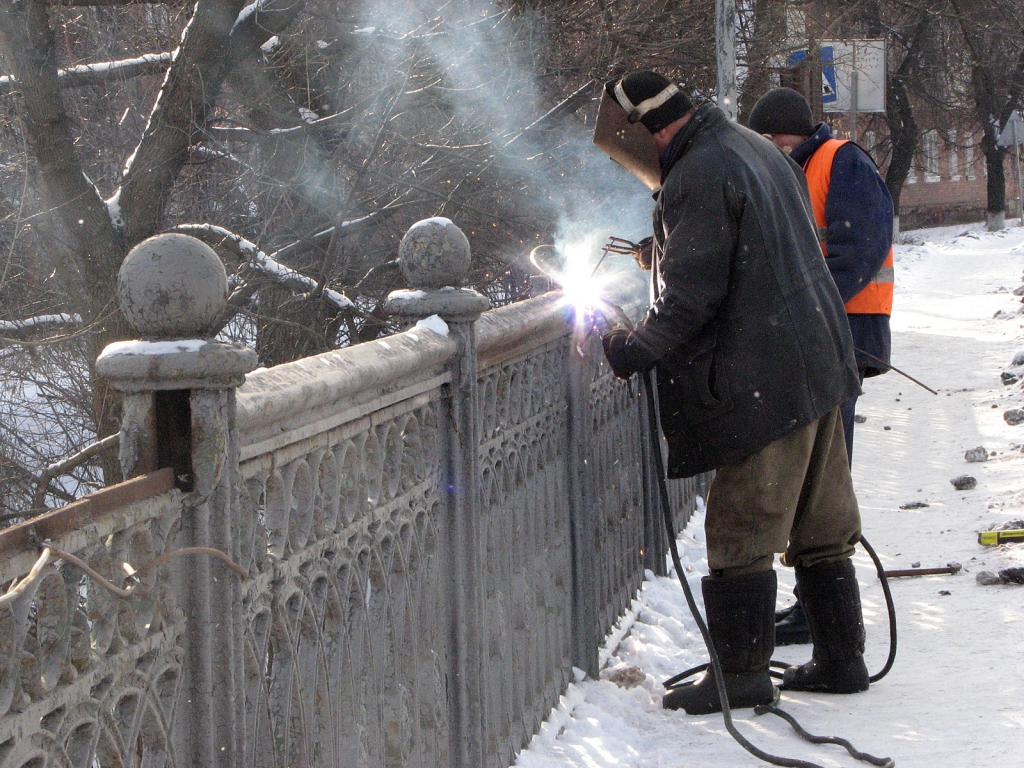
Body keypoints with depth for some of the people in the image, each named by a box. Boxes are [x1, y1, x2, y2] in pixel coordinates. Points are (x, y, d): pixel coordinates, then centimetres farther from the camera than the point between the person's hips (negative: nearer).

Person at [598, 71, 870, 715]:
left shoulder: (698, 176, -16)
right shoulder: (757, 149, 14)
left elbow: (691, 299, -19)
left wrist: (631, 351, -8)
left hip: (766, 383, -10)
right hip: (821, 368, 10)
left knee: (743, 529, -2)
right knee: (819, 528, 15)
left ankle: (741, 671, 1)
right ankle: (841, 659, 20)